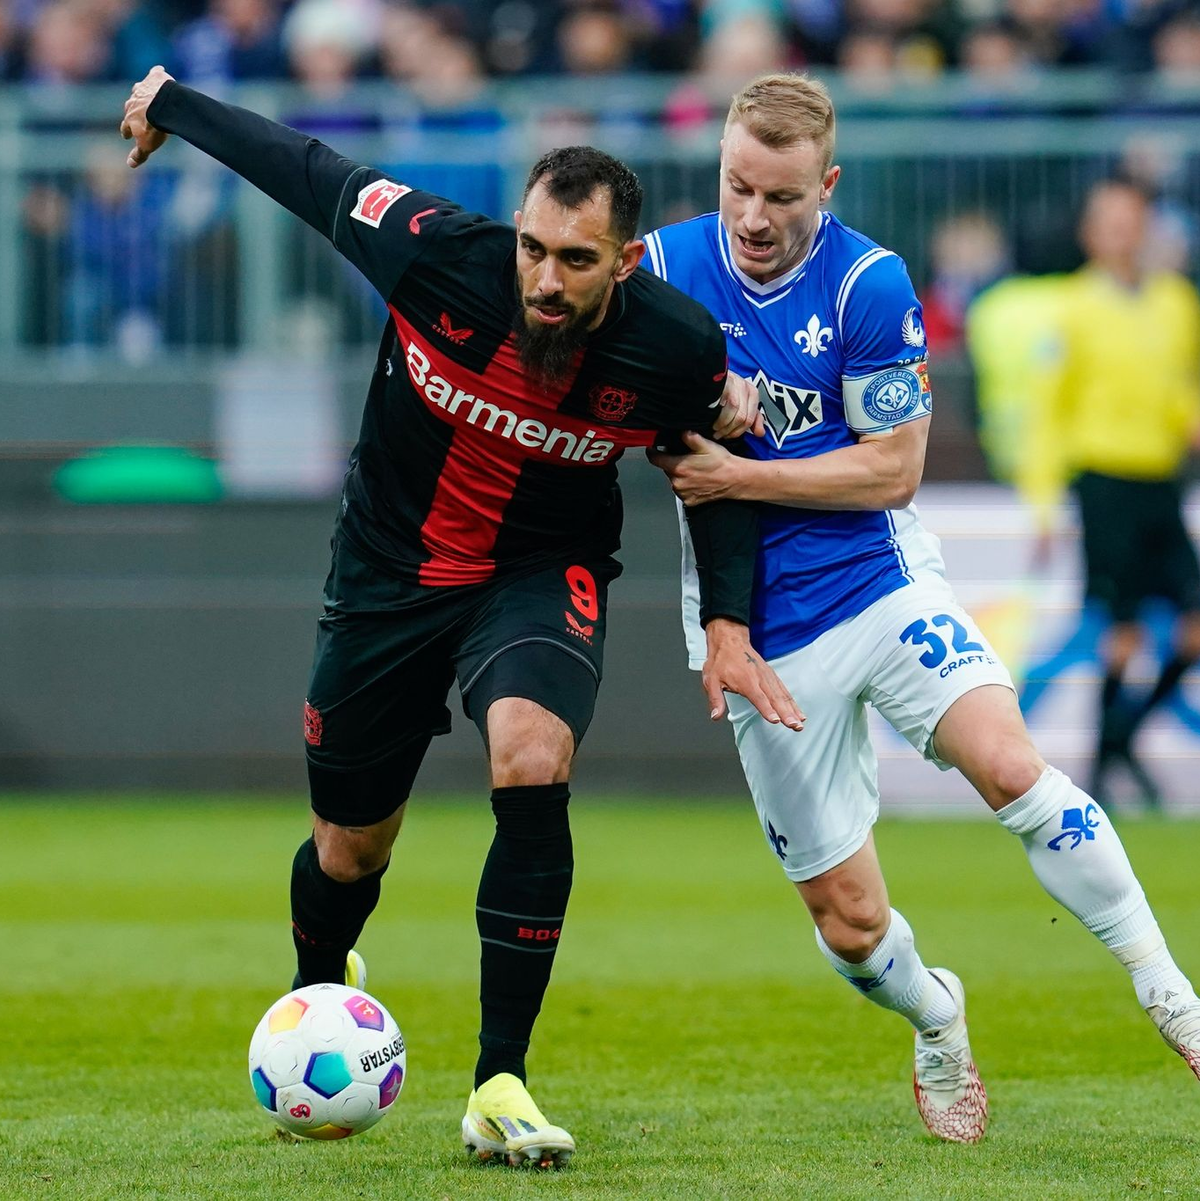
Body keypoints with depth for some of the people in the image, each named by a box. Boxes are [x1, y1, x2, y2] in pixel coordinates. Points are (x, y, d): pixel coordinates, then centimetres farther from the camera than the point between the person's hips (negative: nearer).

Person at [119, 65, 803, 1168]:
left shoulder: (674, 345, -22)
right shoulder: (436, 255, -26)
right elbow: (307, 171, -9)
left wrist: (729, 626, -7)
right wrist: (172, 105, 5)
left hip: (545, 571, -1)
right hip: (390, 568, 1)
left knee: (531, 759, -31)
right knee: (351, 849, 11)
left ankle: (500, 1086, -22)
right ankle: (317, 994, 50)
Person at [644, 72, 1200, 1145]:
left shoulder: (868, 284, -12)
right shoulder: (663, 269, -5)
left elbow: (893, 467, -10)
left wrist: (738, 475, -17)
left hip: (881, 582, -2)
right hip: (762, 635, 2)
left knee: (1008, 764, -27)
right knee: (848, 917, 2)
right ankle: (938, 1025, 36)